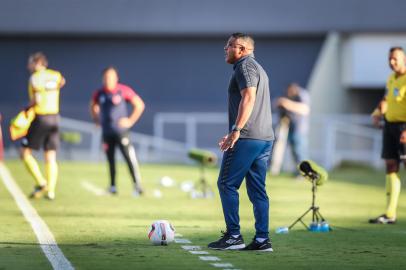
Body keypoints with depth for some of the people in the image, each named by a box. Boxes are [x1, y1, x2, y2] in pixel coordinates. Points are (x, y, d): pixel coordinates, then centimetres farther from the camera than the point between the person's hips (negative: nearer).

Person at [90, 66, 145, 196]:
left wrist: (131, 121, -5)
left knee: (130, 158, -11)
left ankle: (137, 186, -11)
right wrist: (97, 120, 14)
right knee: (110, 159, 7)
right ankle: (112, 186, 17)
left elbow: (140, 105, -2)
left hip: (121, 131, -4)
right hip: (106, 132, 4)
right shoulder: (99, 94, 5)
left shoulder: (124, 91, -7)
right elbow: (93, 107, 26)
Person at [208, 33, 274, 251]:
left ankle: (233, 236, -6)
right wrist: (235, 132, 31)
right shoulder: (258, 68, 24)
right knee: (257, 190, 7)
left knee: (227, 184, -4)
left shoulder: (245, 66, -6)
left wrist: (236, 130, -24)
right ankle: (262, 239, 3)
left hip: (247, 138, -9)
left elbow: (249, 97, -19)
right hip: (265, 137, 9)